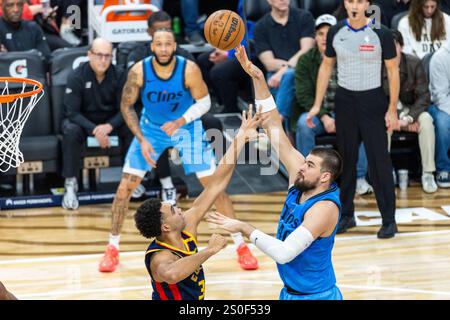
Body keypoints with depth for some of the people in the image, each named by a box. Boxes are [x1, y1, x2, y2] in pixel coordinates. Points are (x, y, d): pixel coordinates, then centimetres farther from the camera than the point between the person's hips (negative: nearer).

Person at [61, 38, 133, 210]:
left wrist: (109, 126, -30)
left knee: (131, 129, -25)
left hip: (111, 121, 2)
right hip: (83, 121, -2)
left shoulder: (118, 75, -10)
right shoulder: (77, 77, -17)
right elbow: (72, 112, -20)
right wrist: (94, 130, -34)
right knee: (71, 131, -35)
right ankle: (70, 184, -29)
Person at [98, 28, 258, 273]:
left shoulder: (189, 70, -26)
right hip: (151, 127, 1)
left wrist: (180, 122, -28)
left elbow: (203, 102, -13)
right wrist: (142, 140, -18)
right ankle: (112, 248, 9)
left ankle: (241, 246, 7)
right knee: (126, 186, -6)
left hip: (186, 125, -1)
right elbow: (127, 106, -10)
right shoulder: (139, 71, -23)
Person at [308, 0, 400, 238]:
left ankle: (389, 220, 1)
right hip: (345, 100, 3)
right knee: (346, 160, 8)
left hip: (373, 100, -3)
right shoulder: (336, 32, 1)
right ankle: (346, 215, 19)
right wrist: (317, 105, 5)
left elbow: (393, 71, -4)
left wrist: (392, 110, -8)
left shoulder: (381, 34, -9)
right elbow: (326, 67, 10)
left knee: (379, 161, -5)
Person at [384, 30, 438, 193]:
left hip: (411, 109, 1)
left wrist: (409, 118, -26)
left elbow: (424, 96, -11)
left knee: (426, 119, -31)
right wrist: (399, 117, -21)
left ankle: (428, 174, -26)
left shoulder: (414, 63, -11)